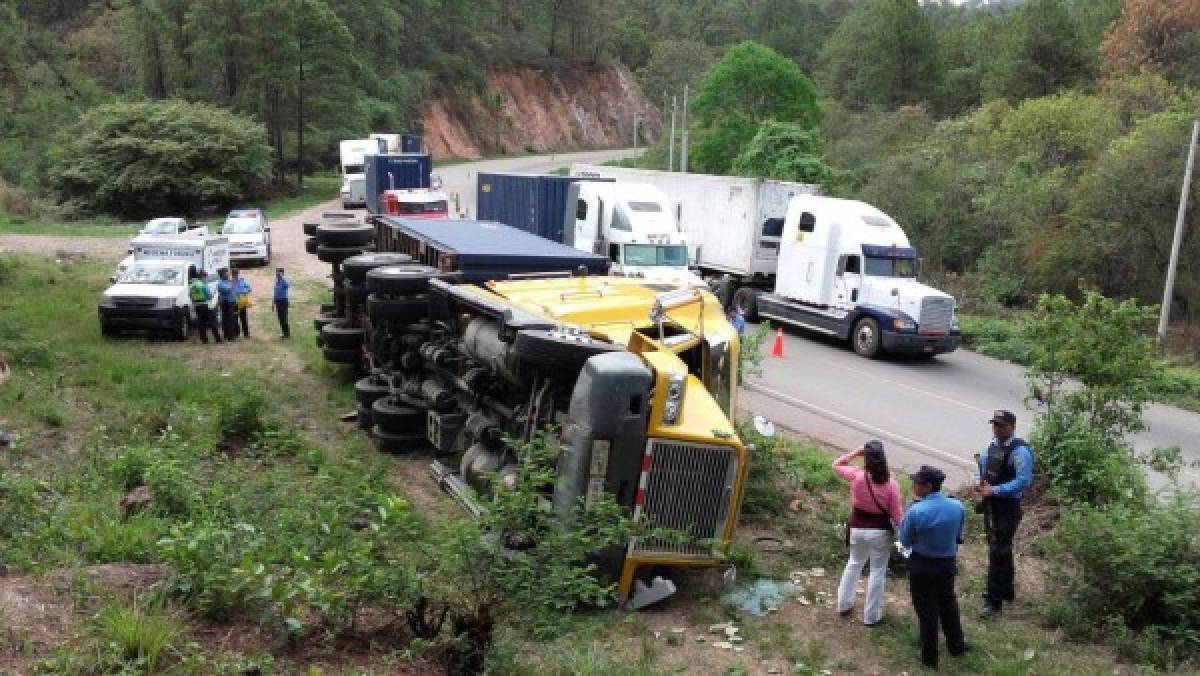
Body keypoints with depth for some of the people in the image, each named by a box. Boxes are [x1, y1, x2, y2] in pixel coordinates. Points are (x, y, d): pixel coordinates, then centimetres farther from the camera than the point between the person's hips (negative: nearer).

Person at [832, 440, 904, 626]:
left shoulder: (857, 476, -17)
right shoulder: (891, 484, -19)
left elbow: (836, 464, 2)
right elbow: (897, 514, -14)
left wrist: (856, 452, -3)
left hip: (858, 529, 2)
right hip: (880, 532, -2)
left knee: (854, 564, 27)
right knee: (877, 572, 13)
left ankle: (844, 605, 36)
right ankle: (871, 616, 23)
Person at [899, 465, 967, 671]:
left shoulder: (916, 511, -27)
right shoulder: (957, 507, -12)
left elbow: (906, 542, -12)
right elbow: (958, 536, 3)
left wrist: (903, 521, 1)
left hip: (922, 566, -4)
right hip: (948, 563, 4)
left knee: (927, 610, 11)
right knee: (948, 603, 26)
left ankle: (930, 658, 24)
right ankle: (956, 646, 42)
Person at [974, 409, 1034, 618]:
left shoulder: (1019, 451, -18)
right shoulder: (993, 445, 6)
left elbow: (1023, 481, -23)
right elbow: (984, 463, 22)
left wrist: (995, 490, -24)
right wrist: (980, 482, 2)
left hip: (1008, 508, -8)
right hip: (990, 505, 8)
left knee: (998, 553, -6)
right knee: (1000, 550, 21)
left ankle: (993, 601, 0)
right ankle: (1006, 591, 38)